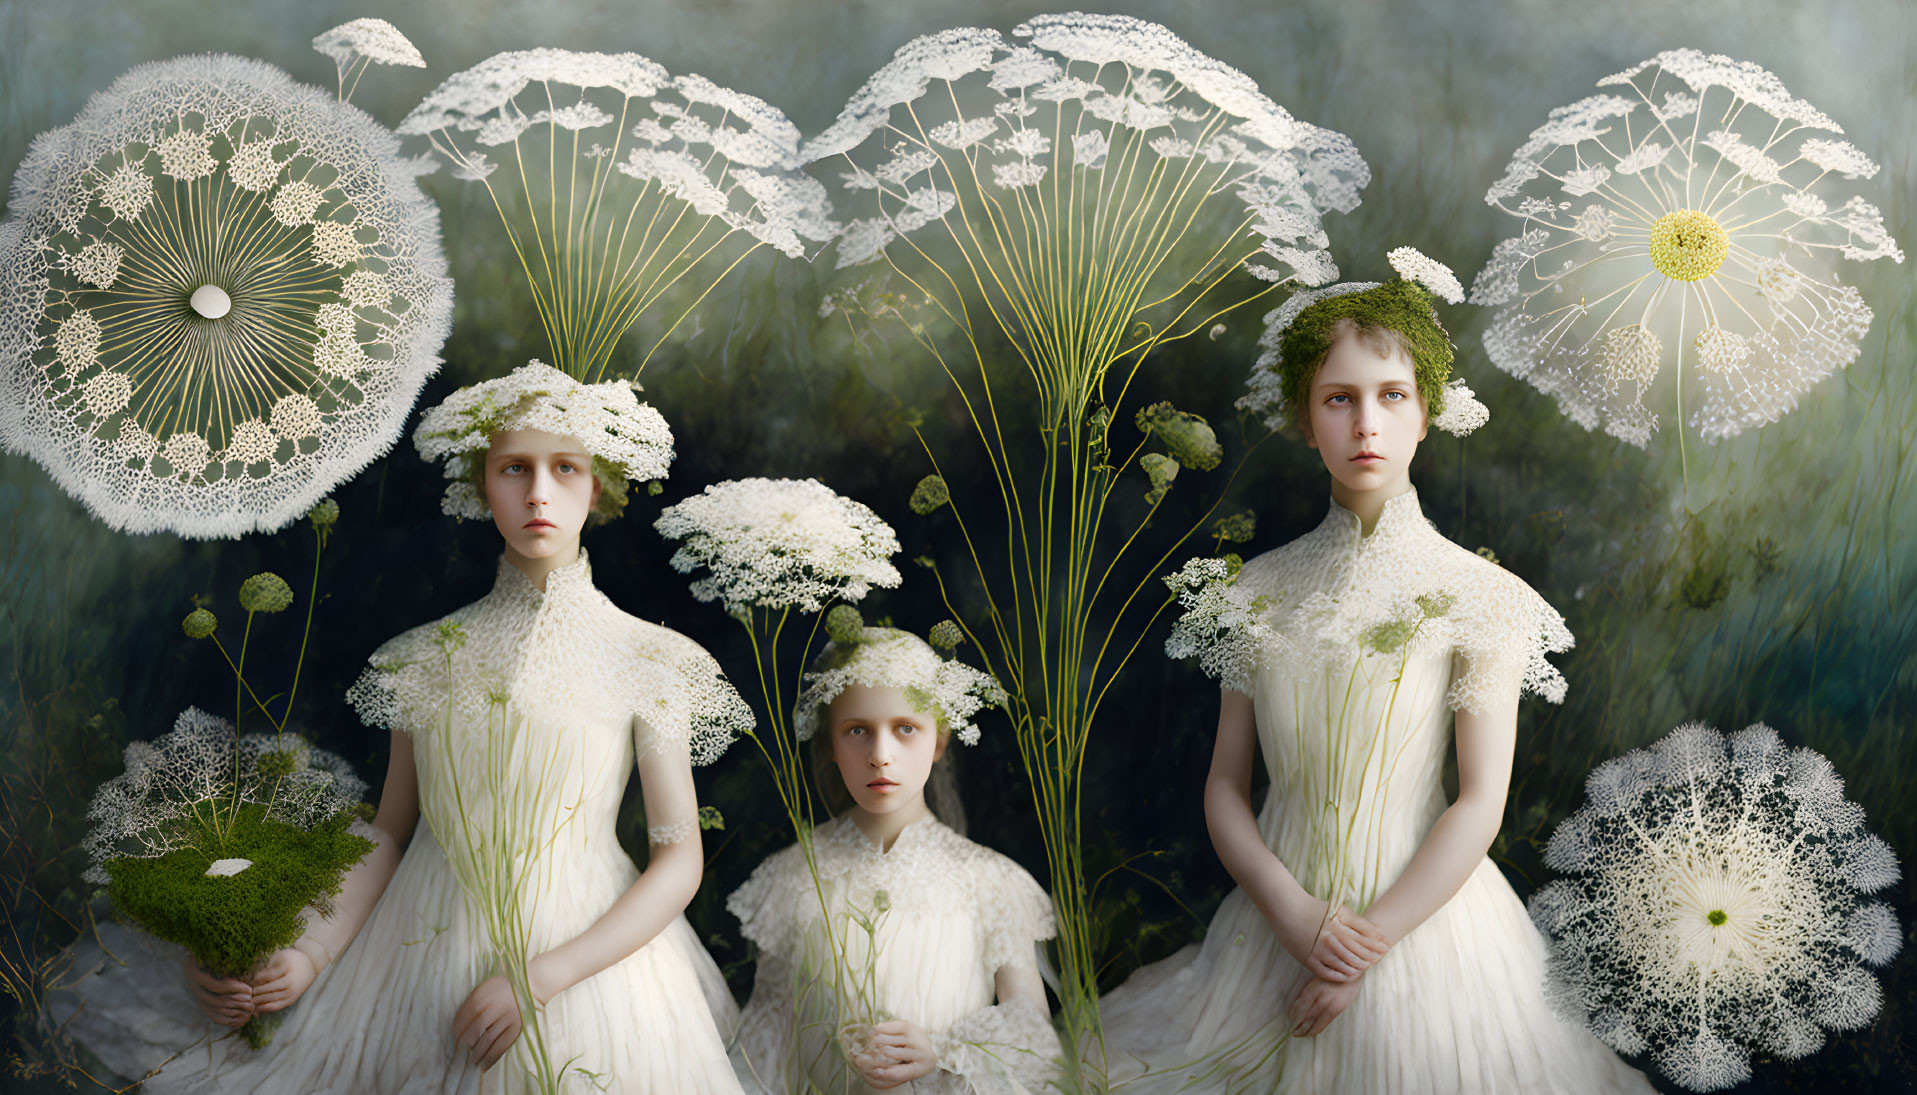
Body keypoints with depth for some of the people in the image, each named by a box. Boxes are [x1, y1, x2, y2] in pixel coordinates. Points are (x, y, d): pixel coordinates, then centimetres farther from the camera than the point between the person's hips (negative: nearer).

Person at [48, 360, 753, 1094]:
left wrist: (538, 978, -15)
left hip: (582, 952, -2)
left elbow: (679, 863, -7)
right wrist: (309, 956, -6)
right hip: (420, 950, 3)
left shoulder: (648, 661, -4)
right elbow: (387, 833, 10)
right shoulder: (427, 659, 6)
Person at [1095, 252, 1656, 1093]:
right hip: (1276, 914, 3)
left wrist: (1370, 943, -14)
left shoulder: (1477, 596, -6)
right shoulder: (1262, 590, 3)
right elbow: (1224, 788, 3)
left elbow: (1481, 805, -9)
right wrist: (1294, 914, -13)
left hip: (1419, 913, -3)